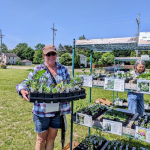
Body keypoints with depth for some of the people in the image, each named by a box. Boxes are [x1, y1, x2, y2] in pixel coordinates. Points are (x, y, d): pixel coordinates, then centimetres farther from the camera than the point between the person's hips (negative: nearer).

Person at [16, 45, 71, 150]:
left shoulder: (63, 69, 5)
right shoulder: (37, 69, -4)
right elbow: (26, 83, -7)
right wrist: (23, 91, -29)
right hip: (42, 110, -2)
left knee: (52, 138, 19)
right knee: (41, 138, 15)